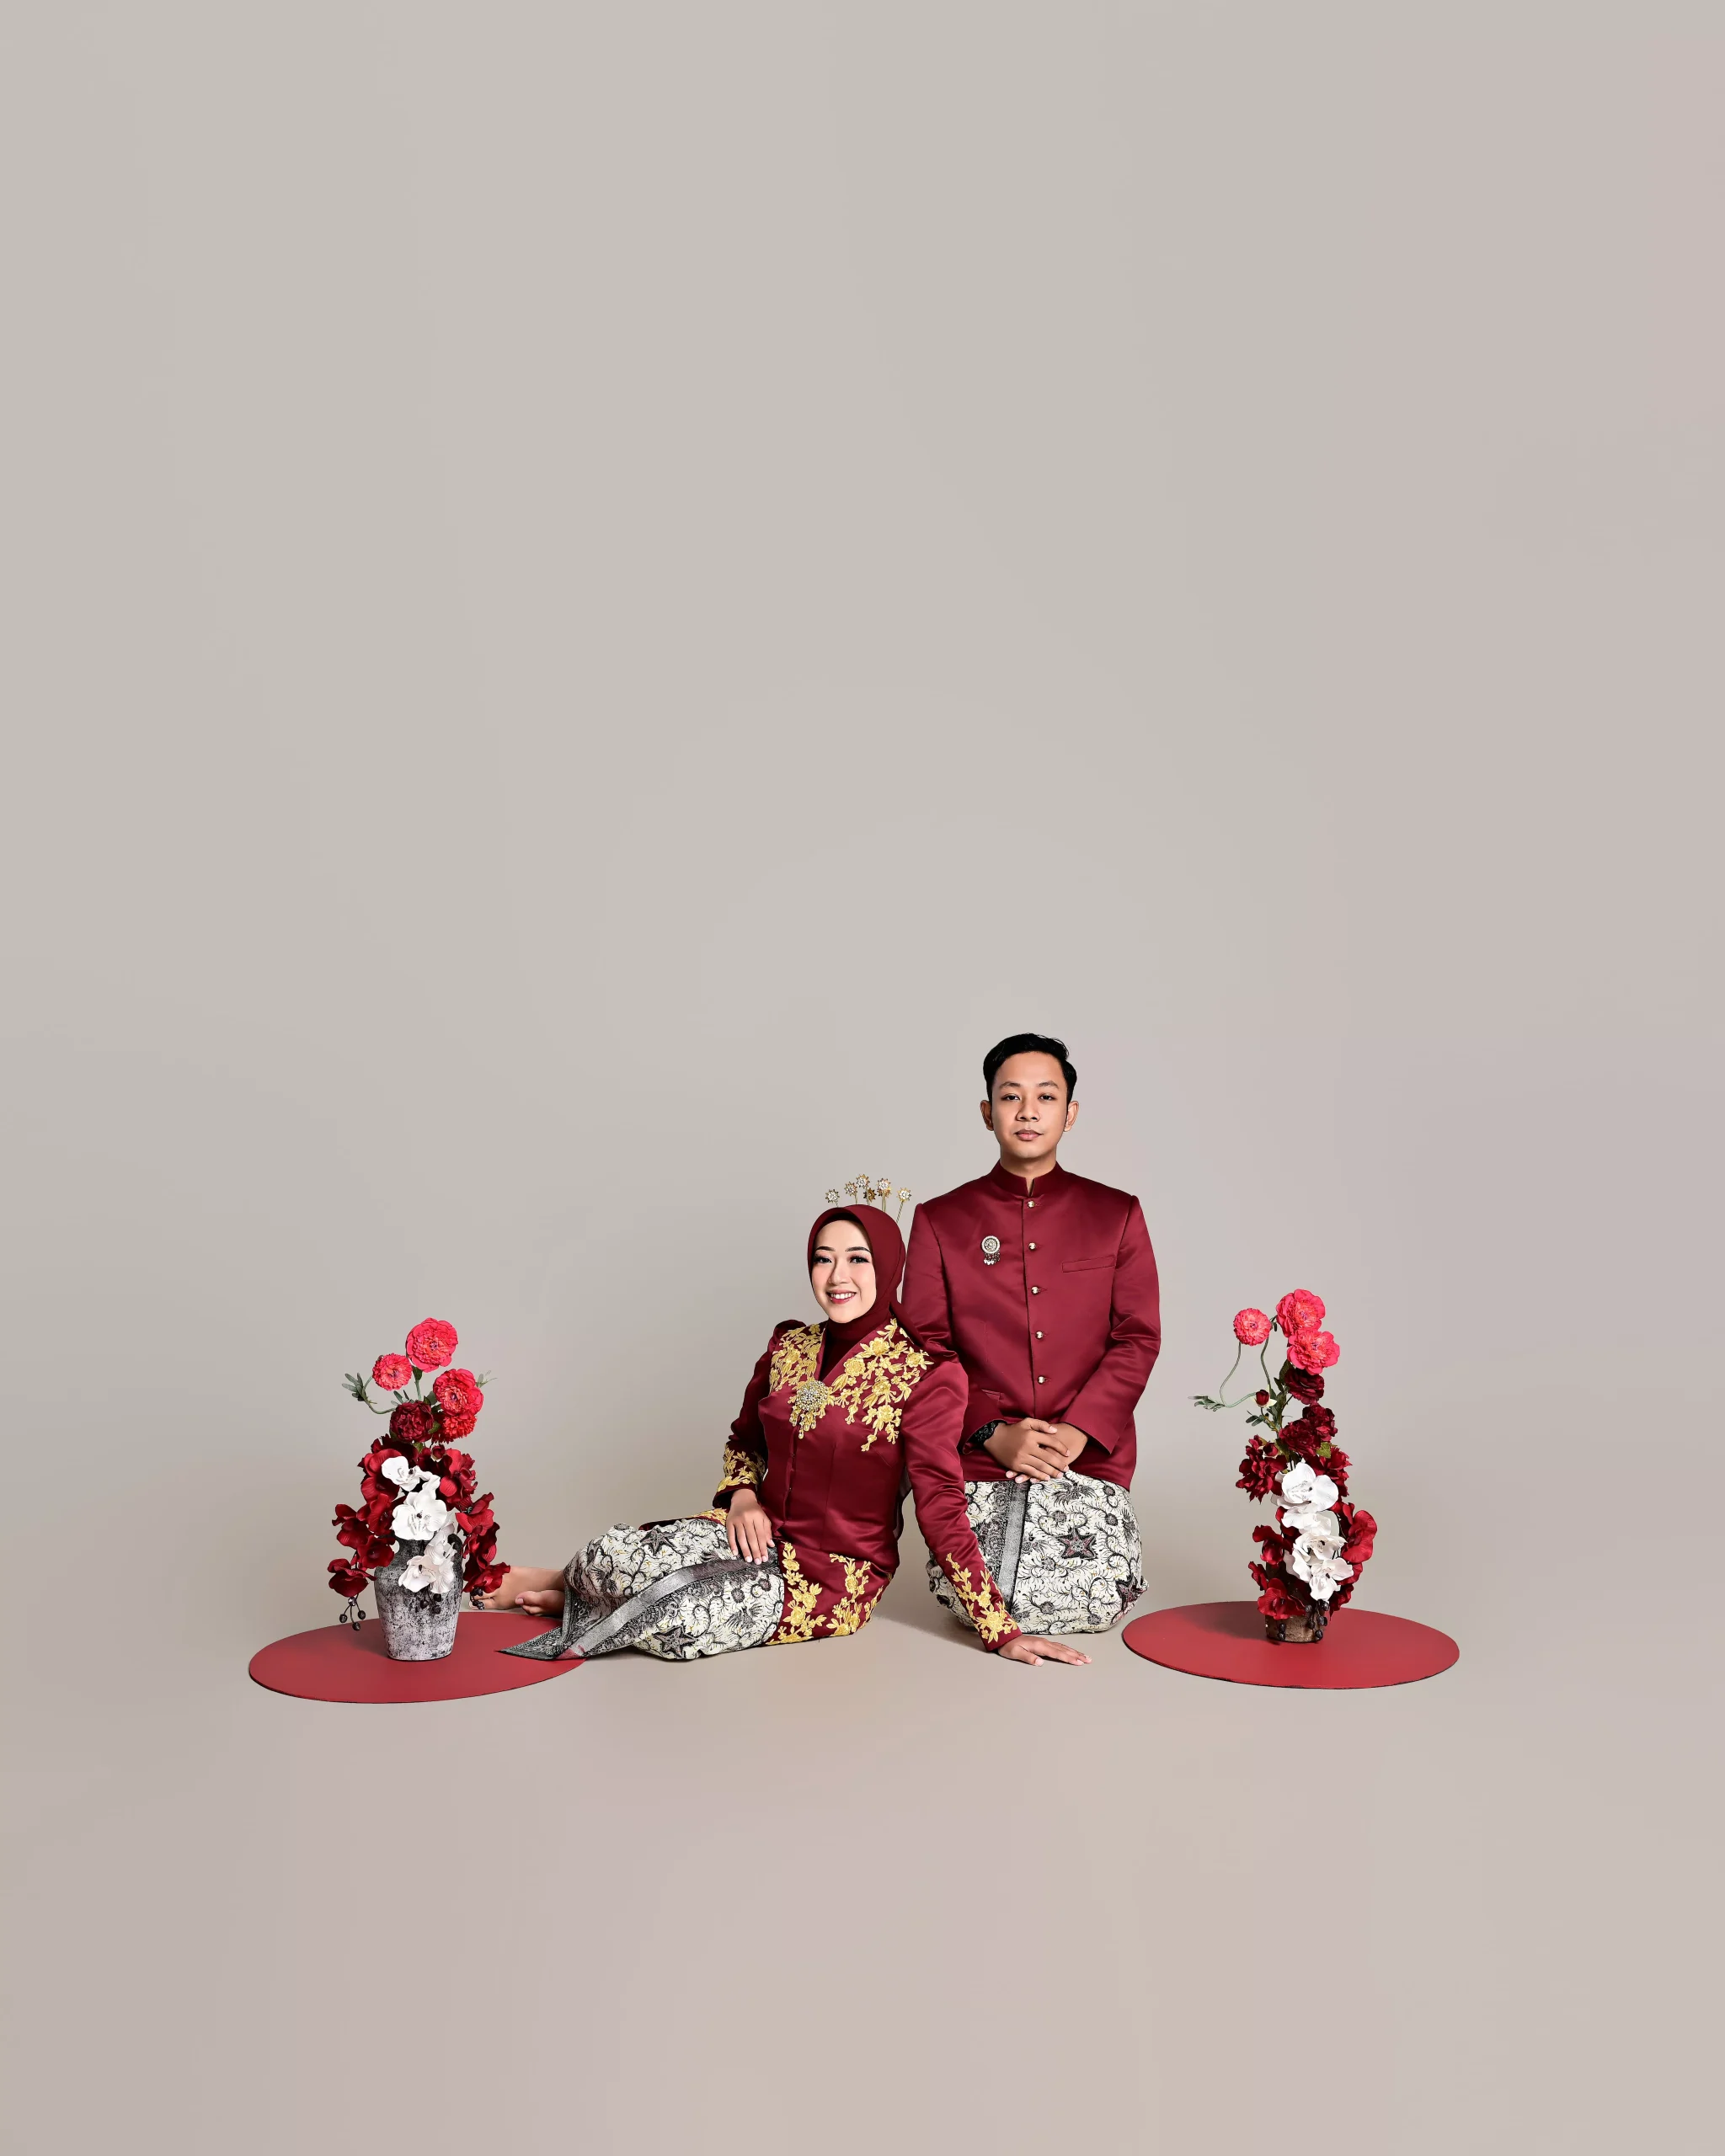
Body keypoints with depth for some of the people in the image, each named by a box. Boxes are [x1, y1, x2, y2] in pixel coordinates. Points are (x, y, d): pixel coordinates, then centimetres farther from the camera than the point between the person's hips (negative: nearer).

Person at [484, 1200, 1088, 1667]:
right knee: (609, 1555, -25)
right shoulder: (788, 1346, 5)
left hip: (835, 1578, -4)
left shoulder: (928, 1376, -12)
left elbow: (941, 1509, -13)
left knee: (680, 1624, -29)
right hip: (761, 1536, 4)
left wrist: (1001, 1631, -18)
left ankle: (569, 1590, 4)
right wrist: (742, 1495, -2)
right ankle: (574, 1580, 11)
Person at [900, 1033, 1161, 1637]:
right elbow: (925, 1346, 3)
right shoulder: (941, 1220, 6)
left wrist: (1075, 1432, -11)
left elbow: (1138, 1339, 3)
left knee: (1091, 1608, -13)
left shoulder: (1116, 1215, 8)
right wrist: (992, 1432, -11)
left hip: (1090, 1451, 0)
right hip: (980, 1454, 0)